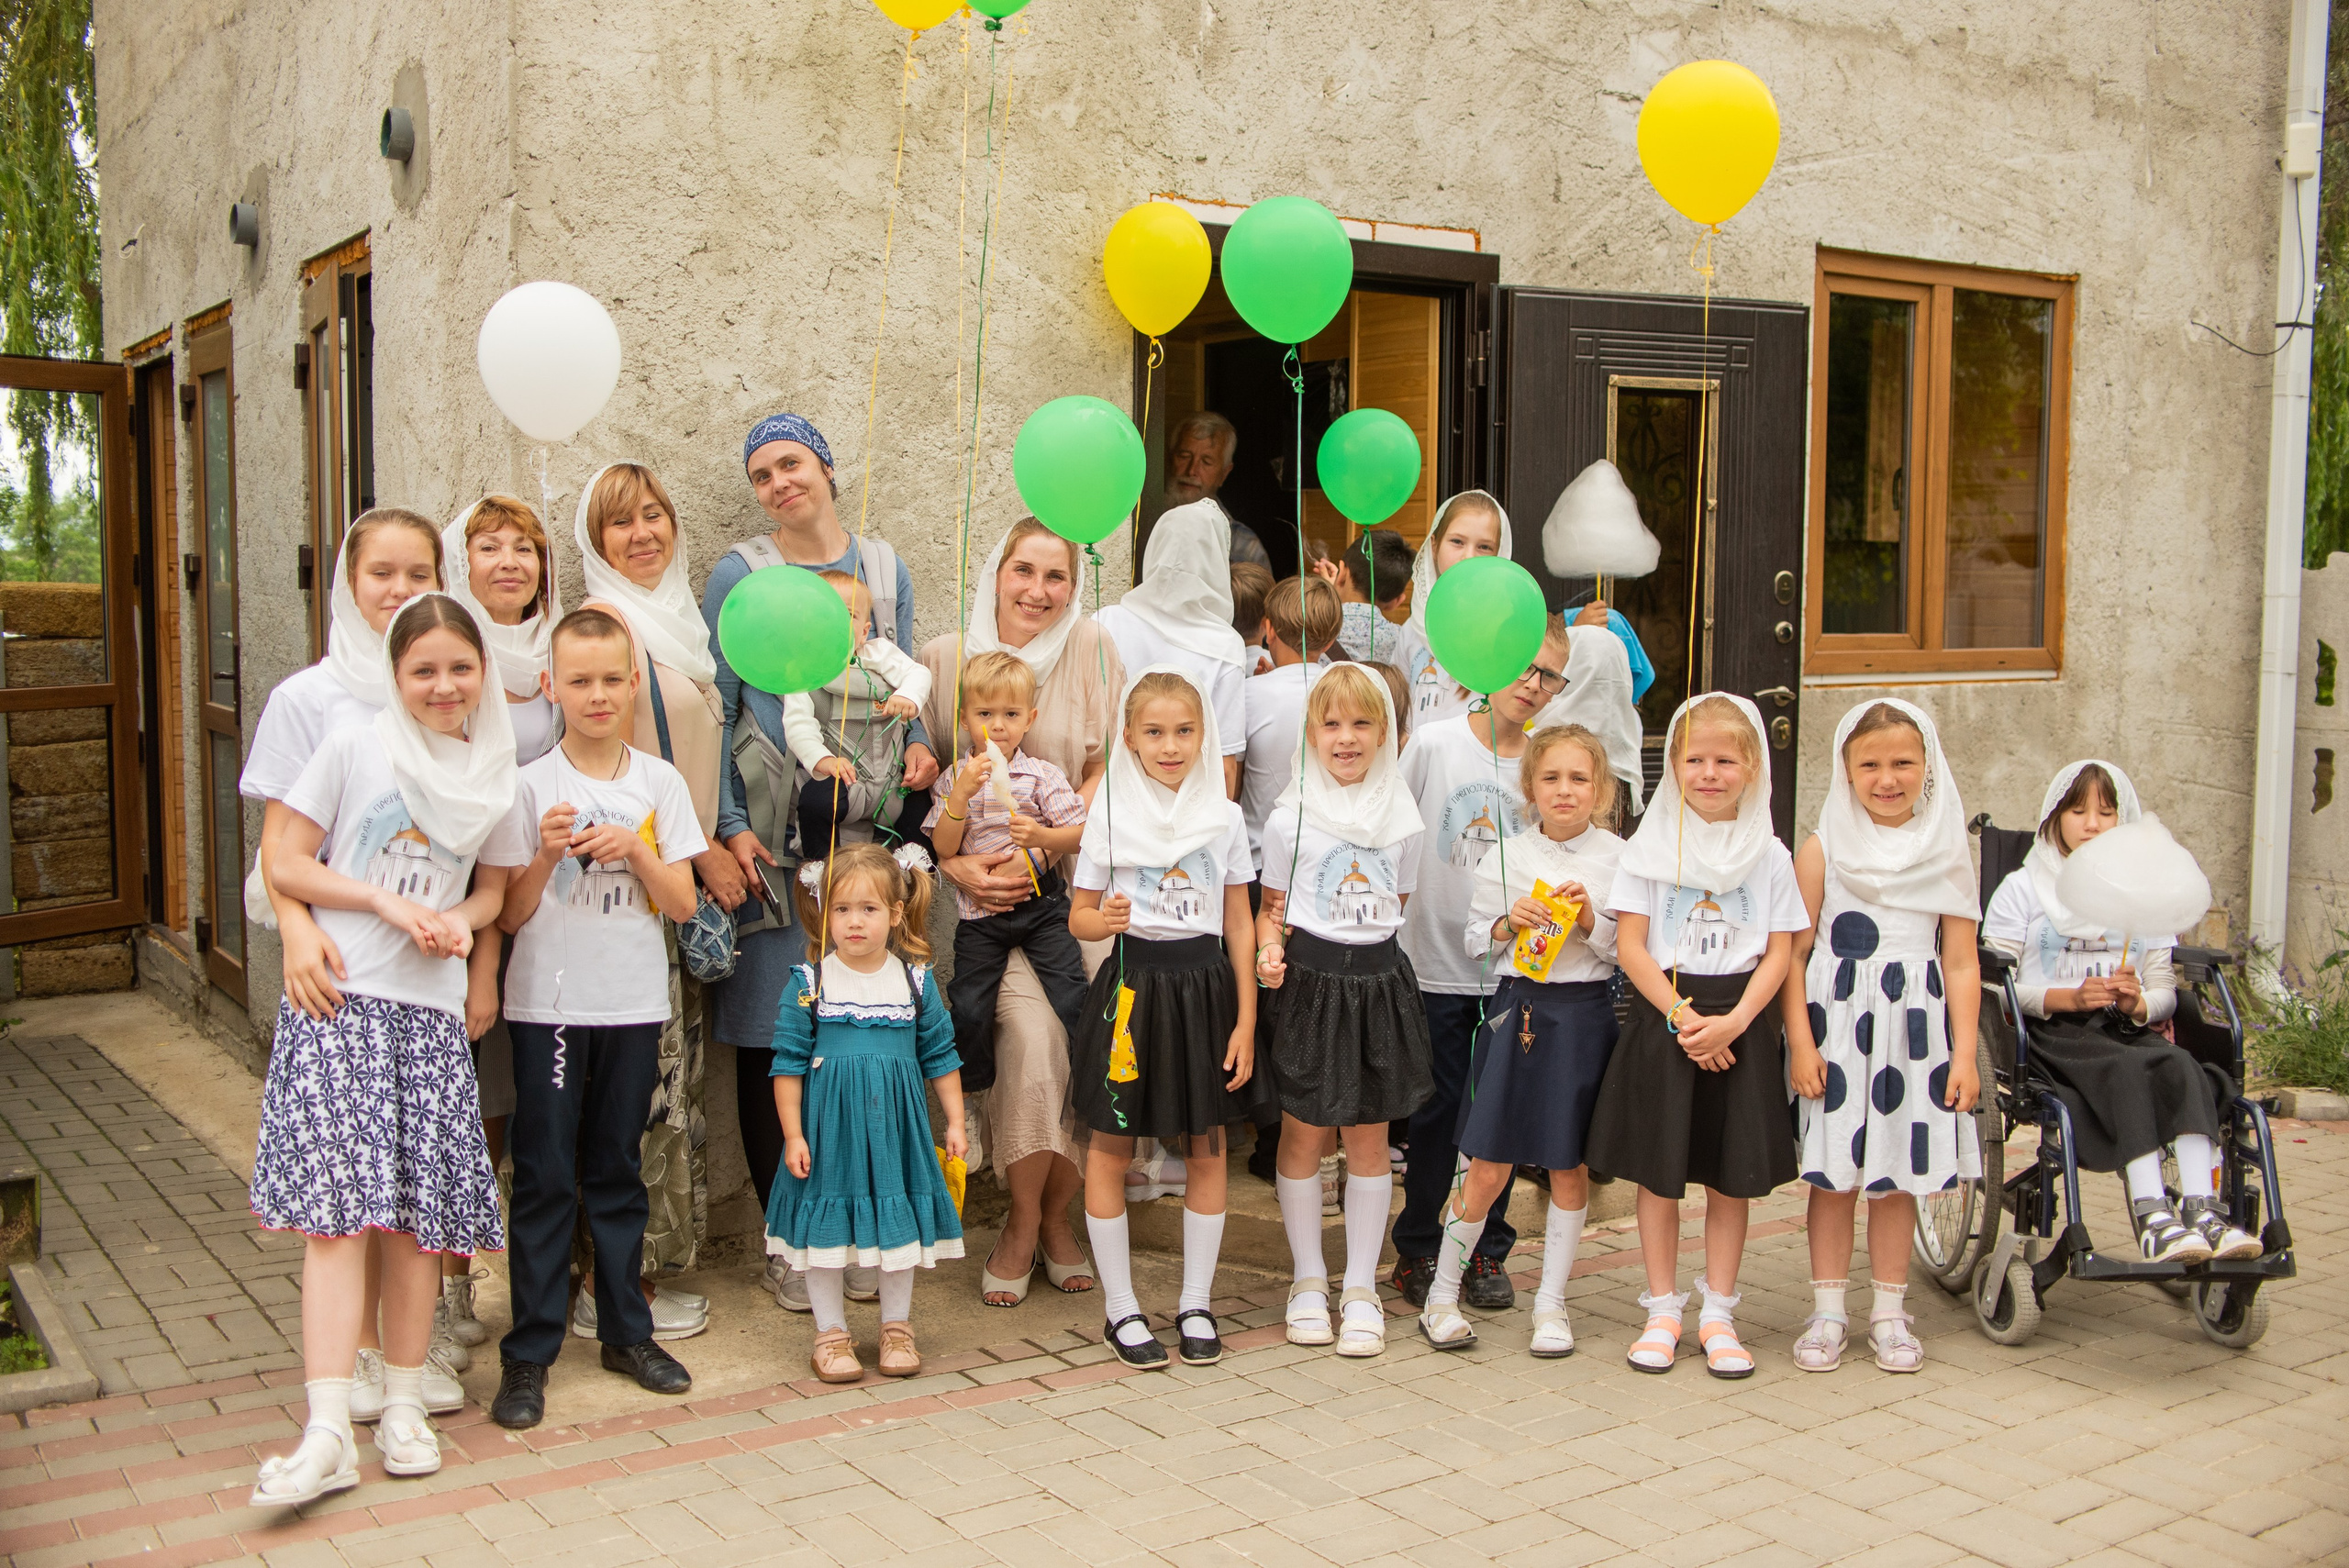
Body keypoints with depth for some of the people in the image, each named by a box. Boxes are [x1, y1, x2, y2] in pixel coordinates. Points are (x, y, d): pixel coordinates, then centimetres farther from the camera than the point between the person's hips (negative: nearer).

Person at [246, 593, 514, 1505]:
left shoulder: (494, 773, 11)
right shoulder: (353, 747, 1)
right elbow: (286, 865, 0)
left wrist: (463, 921, -2)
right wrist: (388, 903, -10)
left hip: (432, 1008, 4)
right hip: (341, 996, -3)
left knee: (421, 1207, 4)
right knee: (340, 1201, -12)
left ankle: (404, 1405, 18)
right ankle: (327, 1432, -13)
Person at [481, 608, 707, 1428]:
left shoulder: (660, 783, 2)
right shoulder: (530, 786, -4)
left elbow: (682, 904, 1)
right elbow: (510, 914, -4)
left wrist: (636, 849, -14)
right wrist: (547, 854, -20)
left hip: (634, 1005, 2)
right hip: (549, 1006, -2)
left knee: (617, 1170, 13)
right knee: (544, 1177, 1)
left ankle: (626, 1331, 24)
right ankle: (528, 1353, 9)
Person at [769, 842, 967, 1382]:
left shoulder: (916, 979, 1)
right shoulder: (809, 983, -5)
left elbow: (941, 1055, 7)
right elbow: (789, 1064, -4)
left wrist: (955, 1122, 4)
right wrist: (793, 1136, -7)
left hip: (895, 1127, 2)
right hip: (828, 1130, -2)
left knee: (900, 1226, 10)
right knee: (825, 1229, 5)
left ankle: (896, 1327, 27)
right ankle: (831, 1333, 21)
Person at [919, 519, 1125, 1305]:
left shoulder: (1091, 648, 1)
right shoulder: (944, 658, 3)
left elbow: (1107, 773, -1)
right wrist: (955, 863, -10)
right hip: (986, 888, -1)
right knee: (1031, 1036, -19)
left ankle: (1055, 1217, 14)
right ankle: (1022, 1224, 4)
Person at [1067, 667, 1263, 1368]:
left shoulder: (1224, 817, 3)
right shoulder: (1110, 814, -1)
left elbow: (1239, 923, 6)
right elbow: (1079, 914, 2)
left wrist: (1246, 1020, 1)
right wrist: (1106, 920, -22)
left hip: (1205, 987, 2)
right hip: (1132, 987, -1)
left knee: (1206, 1148, 7)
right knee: (1110, 1147, 3)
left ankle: (1196, 1303, 21)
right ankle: (1120, 1306, 16)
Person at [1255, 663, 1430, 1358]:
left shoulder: (1401, 817, 5)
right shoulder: (1290, 818, -3)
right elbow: (1272, 907, 2)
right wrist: (1269, 949, -16)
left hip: (1379, 979, 2)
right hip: (1309, 981, -2)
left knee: (1369, 1137, 6)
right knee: (1302, 1133, 5)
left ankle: (1361, 1286, 17)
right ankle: (1308, 1280, 20)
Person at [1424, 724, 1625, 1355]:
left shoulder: (1619, 859, 0)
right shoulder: (1507, 857, 1)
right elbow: (1475, 937, 8)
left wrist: (1590, 922, -14)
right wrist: (1509, 923, -11)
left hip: (1585, 1015, 0)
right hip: (1518, 1009, 0)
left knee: (1569, 1167, 8)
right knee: (1489, 1167, 0)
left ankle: (1551, 1303, 22)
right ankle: (1442, 1295, 16)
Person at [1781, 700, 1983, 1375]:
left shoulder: (1947, 853, 4)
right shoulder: (1824, 849, -1)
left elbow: (1962, 963, 4)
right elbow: (1795, 952, -2)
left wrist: (1964, 1053, -2)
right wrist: (1801, 1041, -10)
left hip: (1915, 1029, 1)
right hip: (1836, 1023, -1)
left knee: (1898, 1178, 8)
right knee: (1833, 1174, 4)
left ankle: (1888, 1313, 19)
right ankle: (1828, 1312, 15)